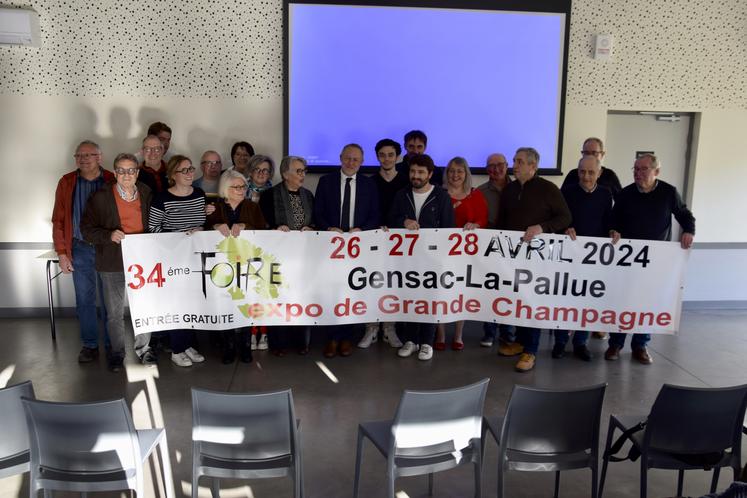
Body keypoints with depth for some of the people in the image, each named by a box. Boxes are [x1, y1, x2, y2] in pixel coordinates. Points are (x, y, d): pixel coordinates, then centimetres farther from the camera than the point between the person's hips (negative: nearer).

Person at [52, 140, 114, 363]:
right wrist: (62, 253, -1)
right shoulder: (66, 183, 2)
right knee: (84, 300, 8)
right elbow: (58, 220, 4)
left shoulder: (113, 182, -2)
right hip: (80, 249, 1)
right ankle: (89, 345, 20)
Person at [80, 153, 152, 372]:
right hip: (113, 263, -2)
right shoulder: (101, 197, -6)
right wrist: (109, 235, -21)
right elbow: (87, 229, -5)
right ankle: (117, 351, 26)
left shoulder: (147, 194, 4)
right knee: (114, 312, 8)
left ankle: (143, 347, 29)